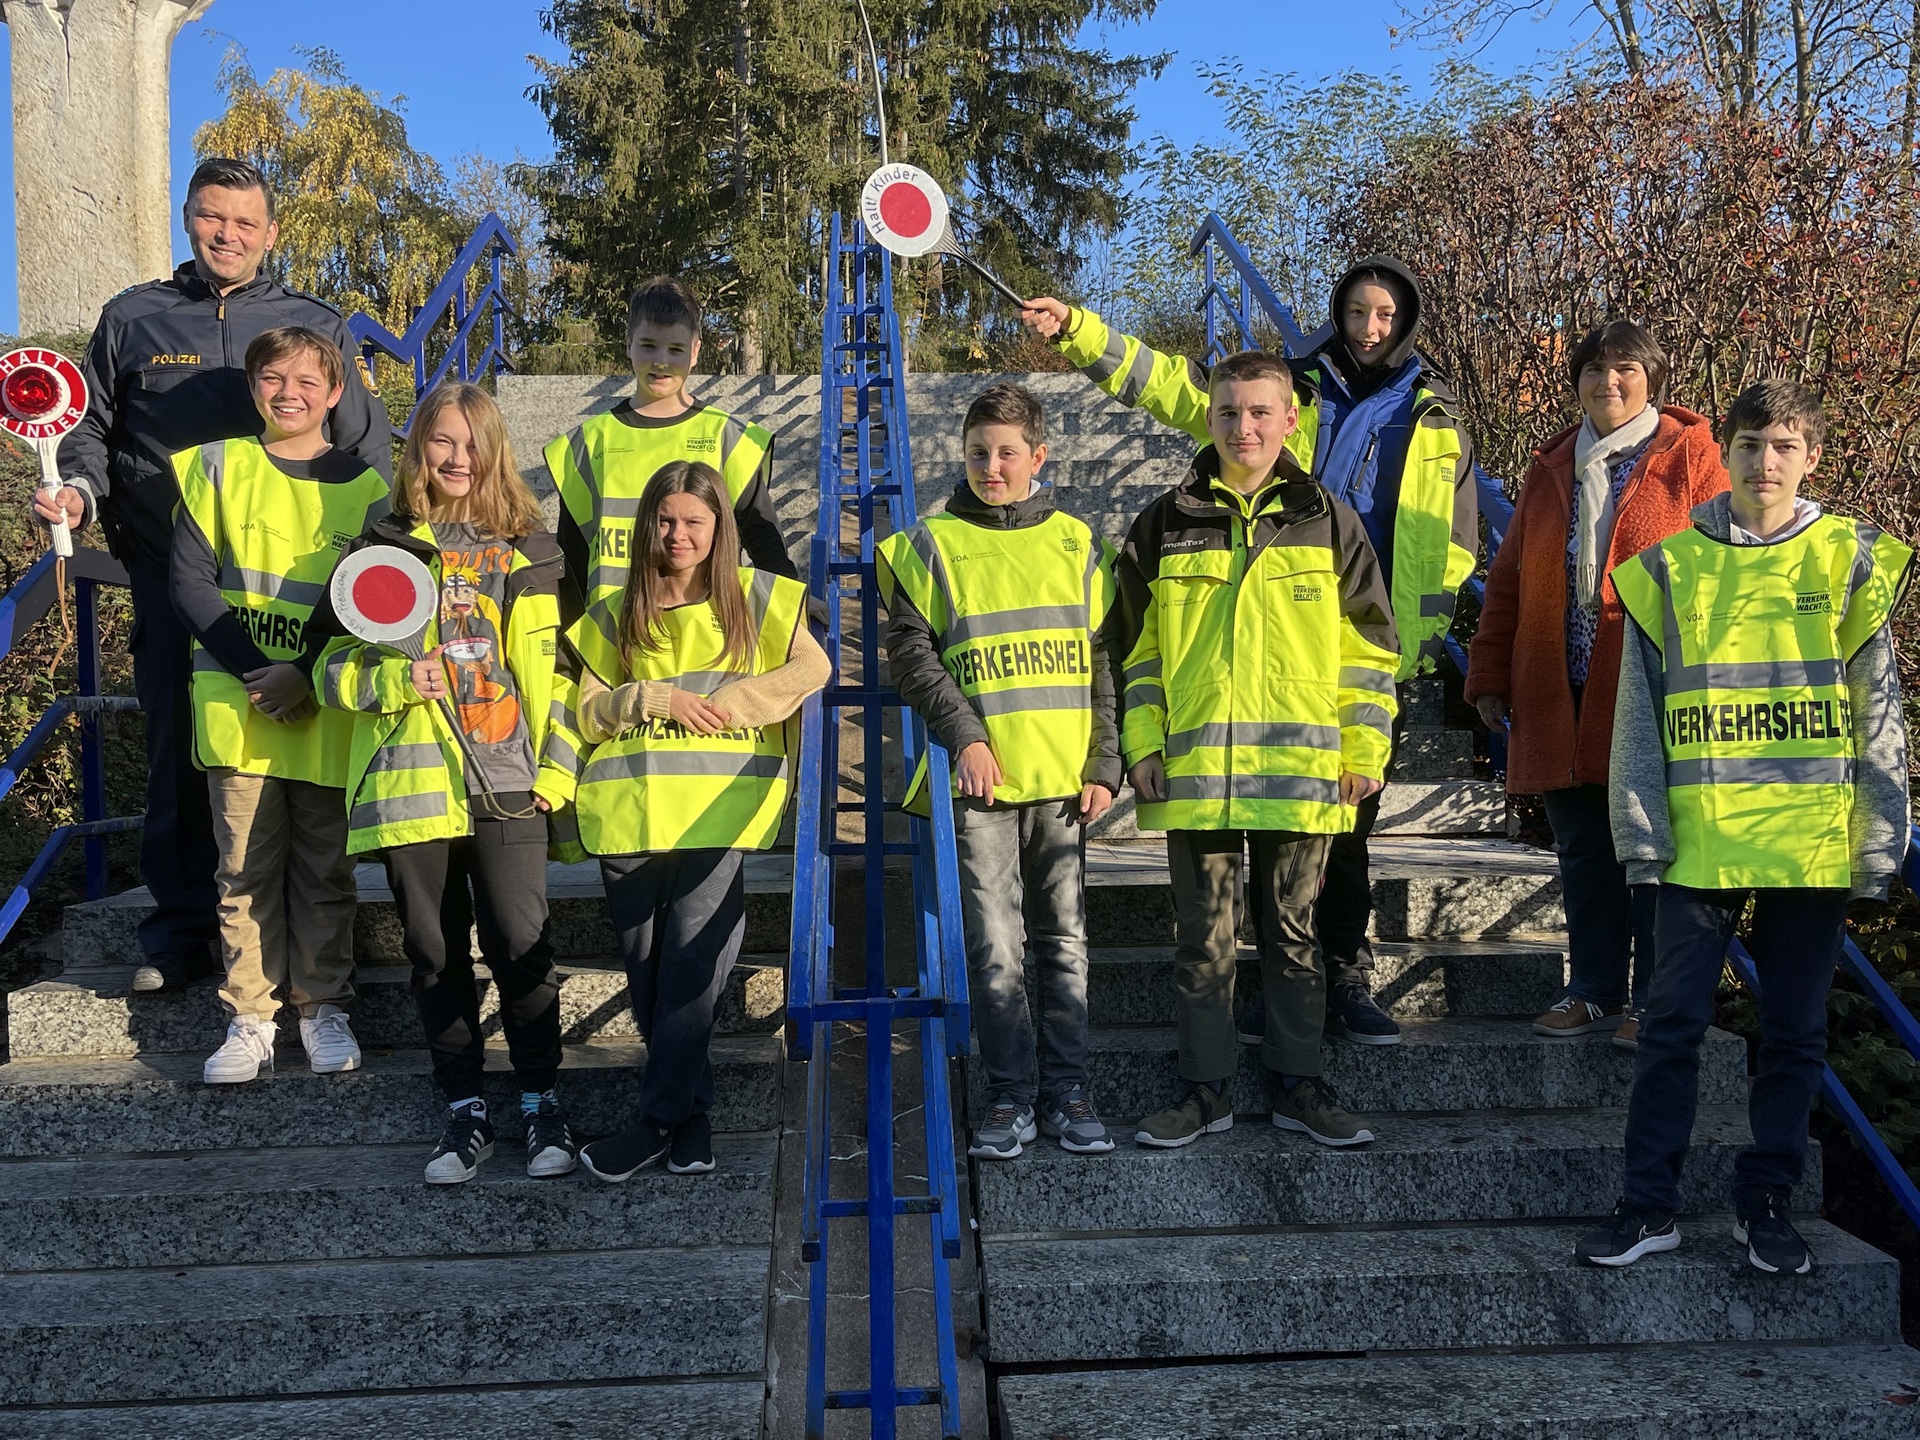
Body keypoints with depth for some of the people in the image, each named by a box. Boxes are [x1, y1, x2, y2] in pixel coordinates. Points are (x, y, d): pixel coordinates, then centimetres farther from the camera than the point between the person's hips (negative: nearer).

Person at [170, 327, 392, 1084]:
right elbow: (189, 580, -3)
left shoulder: (363, 485, 3)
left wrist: (305, 674, -14)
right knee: (246, 870, 5)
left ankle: (324, 1008, 20)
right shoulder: (217, 468, 3)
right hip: (236, 708, 0)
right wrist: (257, 672, -13)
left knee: (326, 871, 7)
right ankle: (250, 1016, 15)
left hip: (328, 711, 0)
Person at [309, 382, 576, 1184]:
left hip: (505, 780, -1)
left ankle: (541, 1101, 13)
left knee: (521, 945, -3)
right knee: (435, 953, 8)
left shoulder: (523, 548, 8)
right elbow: (333, 666, 6)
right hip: (408, 782, 1)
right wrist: (396, 679, -13)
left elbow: (547, 666, 6)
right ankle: (465, 1110, 20)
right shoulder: (380, 549, 7)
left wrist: (557, 764, -2)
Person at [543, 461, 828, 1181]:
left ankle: (658, 1120, -5)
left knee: (690, 965, -13)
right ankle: (691, 1110, 17)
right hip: (628, 812, 3)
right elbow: (586, 712, 9)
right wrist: (653, 695, -8)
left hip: (717, 809, -3)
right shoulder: (615, 617, 14)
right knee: (646, 973, 4)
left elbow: (812, 667, 2)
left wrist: (732, 698, -9)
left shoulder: (757, 598, 10)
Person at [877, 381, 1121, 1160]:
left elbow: (1102, 661, 9)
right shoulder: (932, 544, 3)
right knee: (994, 946, -1)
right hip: (979, 779, -2)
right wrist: (963, 736, -13)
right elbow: (911, 654, -2)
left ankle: (1066, 1089, 17)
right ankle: (1010, 1097, 10)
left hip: (1062, 778, 2)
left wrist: (1103, 765, 2)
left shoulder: (1076, 544, 9)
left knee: (1064, 940, 8)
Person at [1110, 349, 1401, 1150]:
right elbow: (1139, 651, 9)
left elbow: (1368, 647, 7)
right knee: (1202, 935, 6)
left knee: (1292, 932, 10)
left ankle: (1298, 1086, 20)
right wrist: (1142, 747, 2)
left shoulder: (1327, 522, 5)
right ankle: (1206, 1090, 17)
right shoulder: (1165, 527, 6)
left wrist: (1364, 749, 1)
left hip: (1302, 770, 0)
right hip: (1194, 771, 1)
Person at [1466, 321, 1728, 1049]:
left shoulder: (1690, 458, 2)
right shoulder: (1552, 468, 14)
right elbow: (1508, 580, 15)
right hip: (1562, 695, 4)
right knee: (1582, 851, 9)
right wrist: (1490, 676, 10)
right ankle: (1593, 989, 20)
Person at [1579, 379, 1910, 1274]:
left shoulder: (1851, 563, 4)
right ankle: (1649, 1203, 13)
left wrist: (1878, 841, 0)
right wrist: (1641, 833, -1)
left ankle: (1765, 1202, 23)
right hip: (1700, 841, 0)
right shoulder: (1671, 568, 4)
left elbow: (1878, 713, 5)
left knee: (1795, 1033, 9)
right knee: (1673, 1024, 3)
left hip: (1814, 845, 1)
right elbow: (1639, 714, 4)